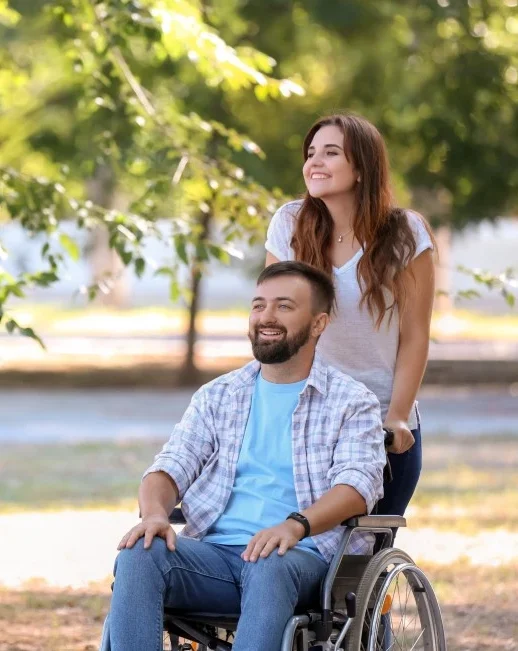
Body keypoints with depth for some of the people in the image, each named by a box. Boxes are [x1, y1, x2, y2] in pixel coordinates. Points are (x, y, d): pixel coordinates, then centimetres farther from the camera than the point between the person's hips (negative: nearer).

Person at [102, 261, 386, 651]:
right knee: (140, 554, -27)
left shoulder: (352, 403, 8)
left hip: (303, 556, -4)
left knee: (270, 567, -40)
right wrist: (154, 513, -14)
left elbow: (358, 483, -8)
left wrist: (296, 525, -28)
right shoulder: (216, 397, 21)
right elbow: (171, 468, 12)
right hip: (215, 553, 4)